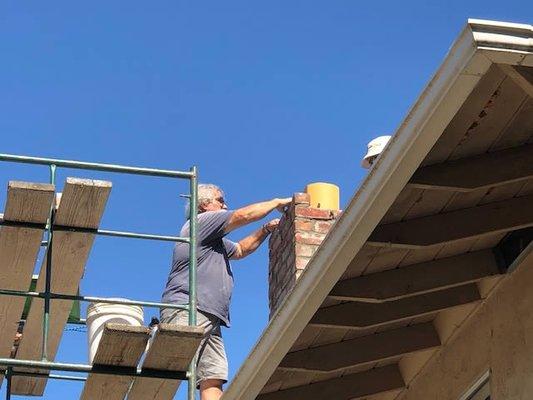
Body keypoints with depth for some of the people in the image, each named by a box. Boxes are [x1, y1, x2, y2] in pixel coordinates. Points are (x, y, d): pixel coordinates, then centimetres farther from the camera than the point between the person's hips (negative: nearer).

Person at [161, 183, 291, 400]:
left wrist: (266, 229, 32)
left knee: (213, 381, -7)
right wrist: (278, 202, 14)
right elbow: (243, 215, 1)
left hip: (210, 318, 10)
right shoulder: (201, 221, 4)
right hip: (186, 310, -10)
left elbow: (240, 249, 45)